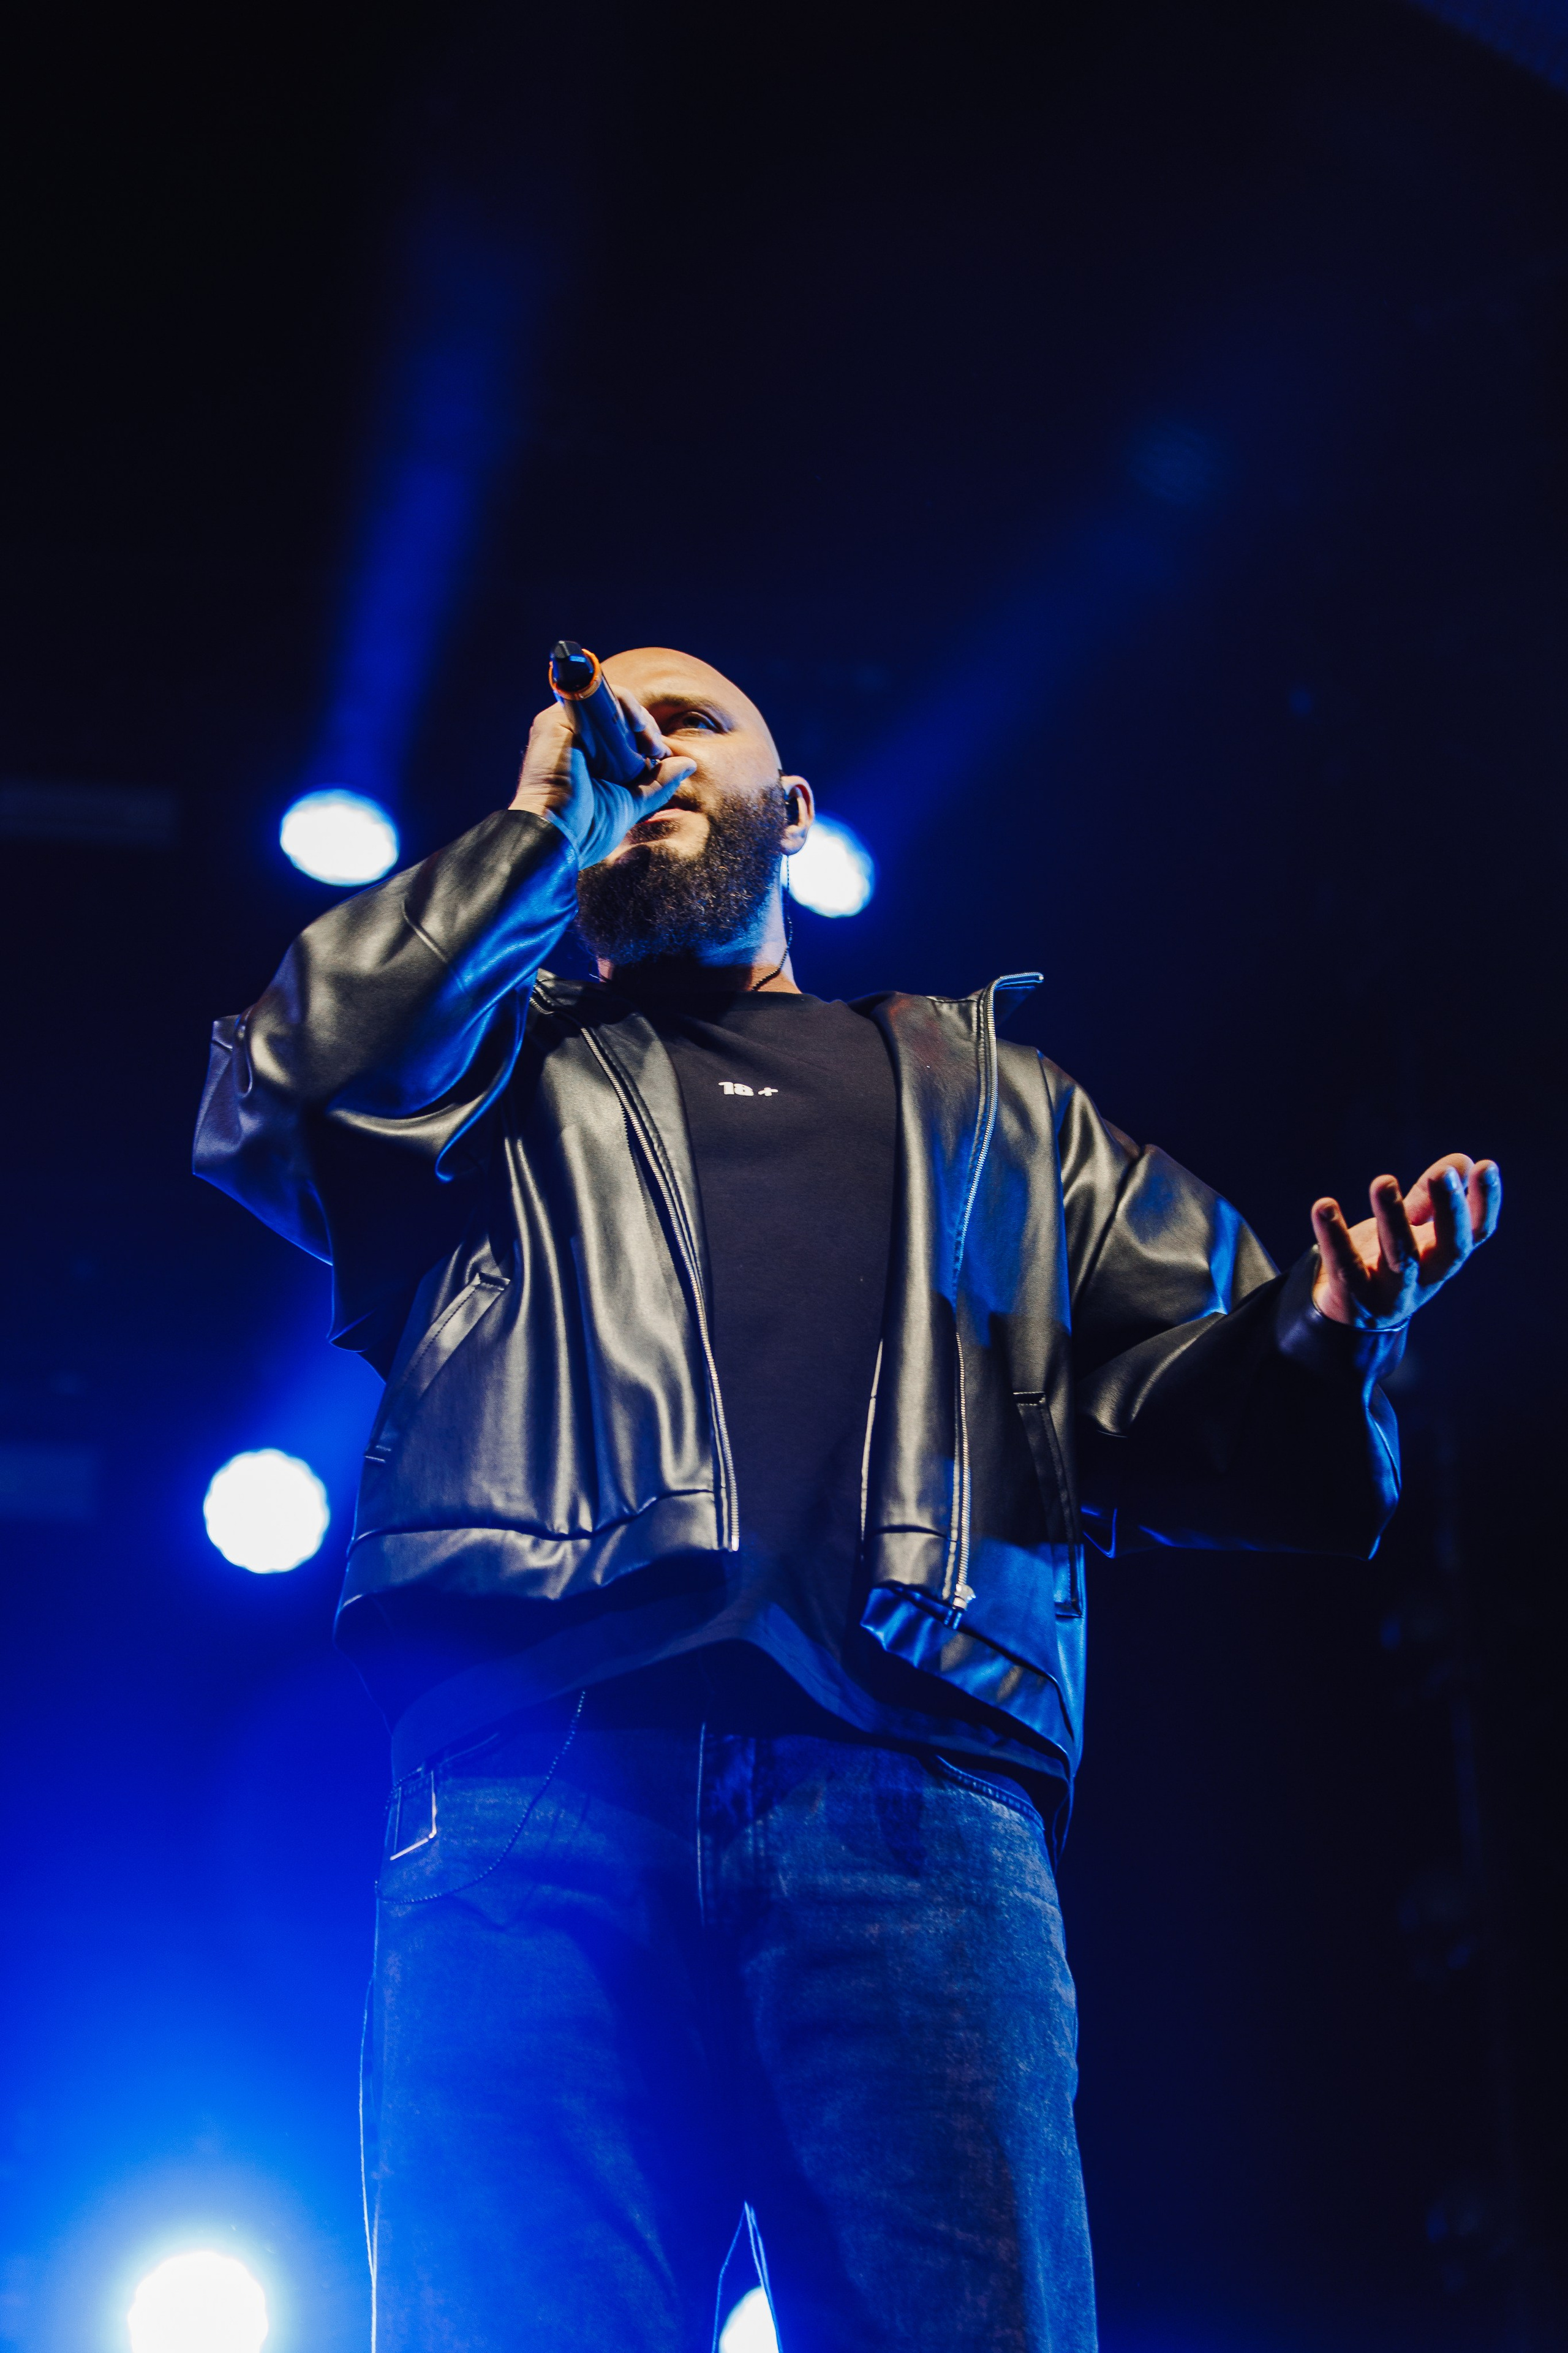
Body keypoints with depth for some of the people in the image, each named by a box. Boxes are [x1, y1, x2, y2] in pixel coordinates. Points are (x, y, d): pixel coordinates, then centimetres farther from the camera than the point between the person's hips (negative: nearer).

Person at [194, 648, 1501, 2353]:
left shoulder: (987, 1095, 34)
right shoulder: (505, 1070, 31)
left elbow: (1149, 1397, 23)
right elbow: (275, 1111, 9)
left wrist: (1311, 1336, -1)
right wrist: (540, 833, 15)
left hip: (909, 1785, 1)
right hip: (537, 1785, 0)